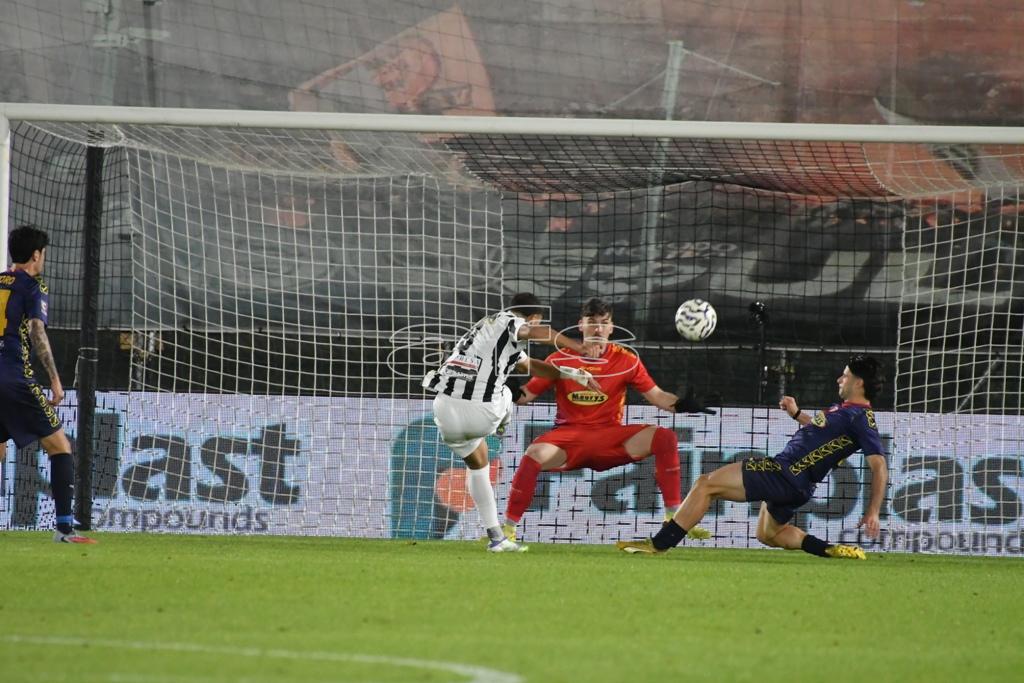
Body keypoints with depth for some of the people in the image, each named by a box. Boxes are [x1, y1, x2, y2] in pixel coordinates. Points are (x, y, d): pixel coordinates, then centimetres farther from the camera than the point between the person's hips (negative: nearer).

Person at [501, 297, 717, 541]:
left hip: (611, 436, 1)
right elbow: (527, 394, 1)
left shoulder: (626, 360, 1)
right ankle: (508, 527, -20)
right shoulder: (560, 360, -1)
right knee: (535, 454, -34)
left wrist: (682, 404, -18)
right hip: (569, 435, -1)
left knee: (665, 438, -20)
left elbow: (656, 396, 2)